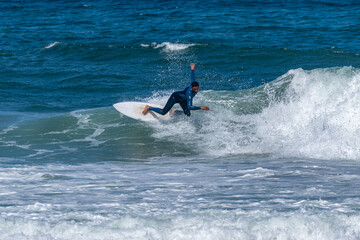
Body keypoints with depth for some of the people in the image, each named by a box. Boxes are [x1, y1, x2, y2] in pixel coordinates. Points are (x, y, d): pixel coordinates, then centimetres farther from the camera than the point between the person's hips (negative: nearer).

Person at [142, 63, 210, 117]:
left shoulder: (193, 84, -22)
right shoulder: (190, 93, -42)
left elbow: (192, 78, -2)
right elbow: (190, 107, -48)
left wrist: (192, 69, 16)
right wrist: (201, 108, -51)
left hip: (183, 100, 8)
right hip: (175, 97, -8)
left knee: (187, 114, 3)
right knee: (163, 112, -10)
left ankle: (175, 112, 31)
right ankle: (149, 108, 13)